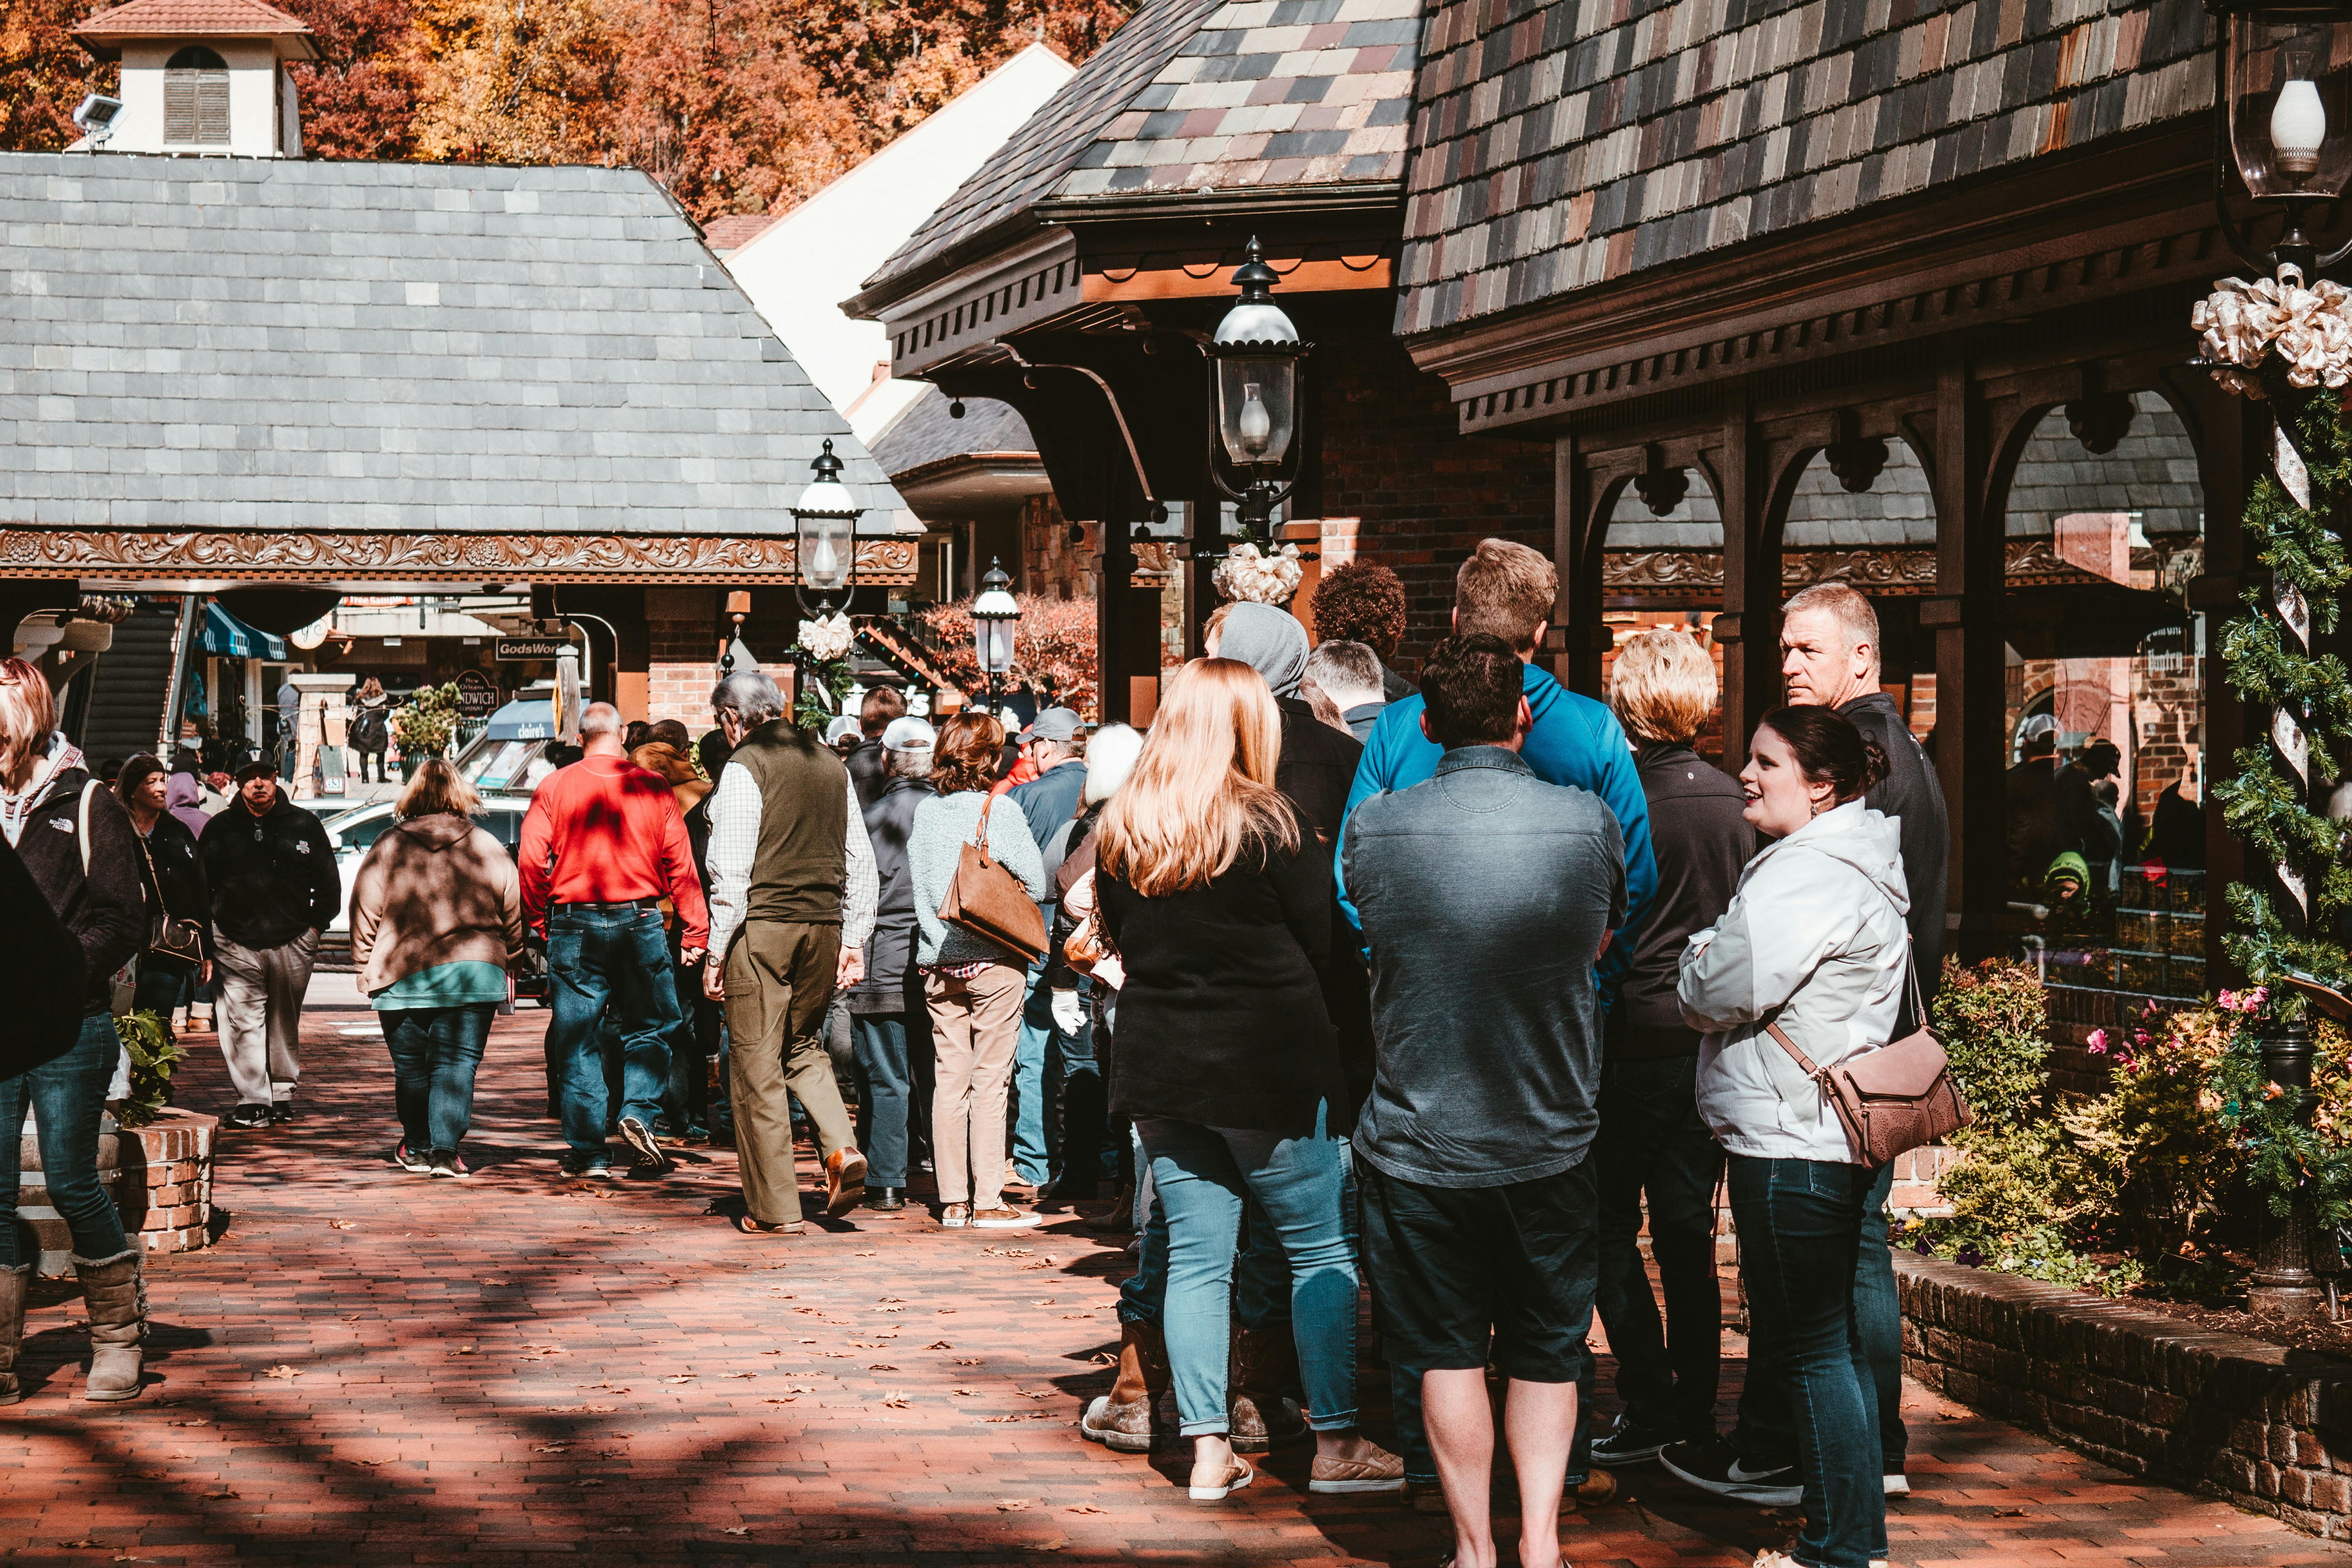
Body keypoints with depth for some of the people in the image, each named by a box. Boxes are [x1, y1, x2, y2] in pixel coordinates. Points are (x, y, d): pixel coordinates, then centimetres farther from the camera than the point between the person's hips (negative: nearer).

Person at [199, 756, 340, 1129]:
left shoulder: (304, 825, 6)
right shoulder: (220, 829, 6)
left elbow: (328, 882, 12)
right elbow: (200, 885, 11)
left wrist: (316, 926, 5)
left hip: (292, 944, 1)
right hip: (235, 944, -1)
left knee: (285, 1024, 9)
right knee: (242, 1022, -8)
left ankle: (282, 1096, 20)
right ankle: (252, 1101, -7)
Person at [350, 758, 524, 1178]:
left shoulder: (387, 848, 0)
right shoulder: (489, 849, 4)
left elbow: (364, 914, 3)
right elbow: (513, 916, 9)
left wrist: (364, 967, 14)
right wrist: (508, 967, 21)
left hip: (402, 977, 0)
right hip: (474, 971, 0)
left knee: (411, 1068, 12)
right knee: (457, 1065, 0)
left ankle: (417, 1148, 22)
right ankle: (446, 1149, -12)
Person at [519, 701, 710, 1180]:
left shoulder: (554, 788, -1)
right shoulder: (653, 788, 1)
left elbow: (531, 860, -6)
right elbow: (680, 863, 0)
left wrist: (537, 921, 8)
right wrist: (695, 933, 4)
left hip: (574, 924, 0)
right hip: (640, 923, 0)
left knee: (577, 1038, 5)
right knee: (648, 1028, 14)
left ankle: (587, 1150, 5)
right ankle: (639, 1113, -7)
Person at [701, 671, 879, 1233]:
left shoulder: (745, 766, -8)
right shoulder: (830, 764, 11)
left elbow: (732, 870, -13)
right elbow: (860, 861, 12)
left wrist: (717, 952, -8)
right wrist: (854, 941, 16)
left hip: (762, 928, -6)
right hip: (824, 927, 6)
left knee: (757, 1063, 1)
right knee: (804, 1048, 21)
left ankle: (774, 1206, 3)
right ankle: (841, 1149, -2)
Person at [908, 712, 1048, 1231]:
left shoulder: (925, 813, 3)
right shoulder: (1000, 813, -9)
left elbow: (921, 888, 4)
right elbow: (1036, 884, -6)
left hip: (939, 961, 4)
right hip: (993, 959, -4)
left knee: (949, 1079, 8)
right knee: (990, 1081, 0)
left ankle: (953, 1201, 10)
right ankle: (987, 1201, -1)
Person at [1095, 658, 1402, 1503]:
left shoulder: (1118, 831, 2)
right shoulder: (1271, 825, -12)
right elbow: (1323, 944, -5)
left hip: (1158, 1065, 5)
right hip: (1270, 1065, -5)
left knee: (1196, 1257, 8)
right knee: (1322, 1252, 5)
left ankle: (1208, 1450, 8)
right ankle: (1336, 1444, 6)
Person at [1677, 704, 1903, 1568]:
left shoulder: (1805, 875, -18)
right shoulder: (1860, 861, 16)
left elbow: (1720, 995, -19)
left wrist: (1700, 955, 0)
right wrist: (1719, 960, 6)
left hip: (1790, 1146, -11)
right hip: (1839, 1136, 11)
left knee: (1811, 1347, -3)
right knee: (1839, 1341, 16)